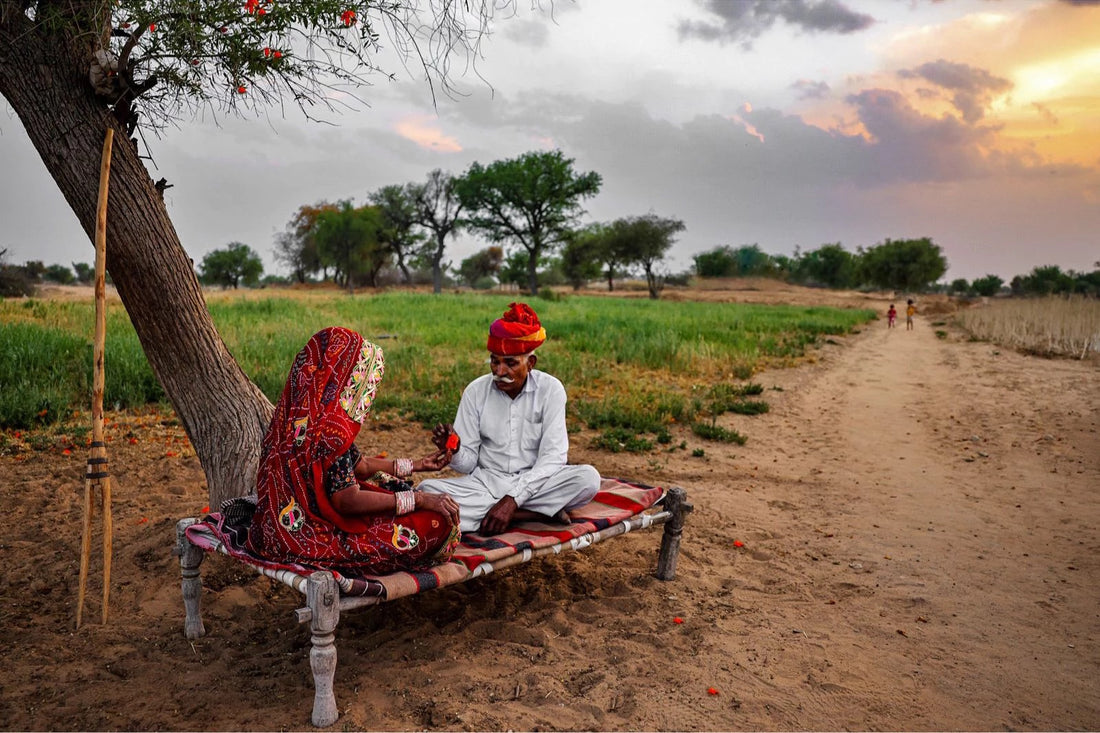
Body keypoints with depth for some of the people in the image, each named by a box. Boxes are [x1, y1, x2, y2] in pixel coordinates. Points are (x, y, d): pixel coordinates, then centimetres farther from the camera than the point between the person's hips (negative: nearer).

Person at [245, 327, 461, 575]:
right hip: (314, 536, -10)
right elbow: (347, 501, -24)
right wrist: (418, 499, -19)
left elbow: (359, 464, 13)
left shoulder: (306, 413, 6)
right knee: (437, 522, -14)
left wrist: (416, 465, 20)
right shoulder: (329, 426, -25)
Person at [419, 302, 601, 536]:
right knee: (427, 490, -25)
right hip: (485, 482, 2)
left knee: (588, 477, -29)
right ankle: (538, 513, -24)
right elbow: (469, 464, -2)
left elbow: (553, 457, -14)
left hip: (534, 482, -2)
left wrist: (512, 500, -25)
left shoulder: (550, 390, -7)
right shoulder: (476, 391, -3)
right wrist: (455, 451, -26)